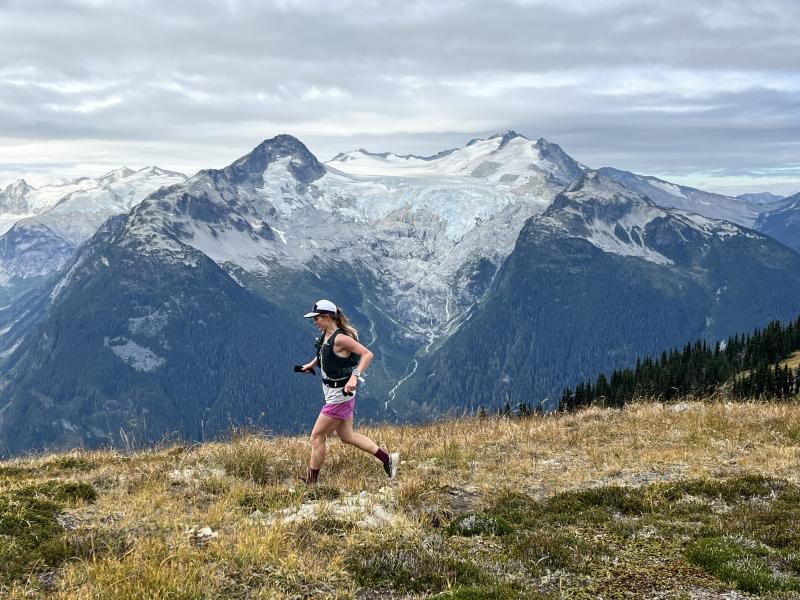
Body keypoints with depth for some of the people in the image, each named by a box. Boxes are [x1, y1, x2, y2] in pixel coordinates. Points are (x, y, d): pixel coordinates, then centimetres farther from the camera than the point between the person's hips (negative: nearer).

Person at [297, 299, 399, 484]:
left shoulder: (340, 338, -22)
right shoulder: (325, 334, 5)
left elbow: (367, 354, -26)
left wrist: (355, 376, -35)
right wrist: (311, 364, 21)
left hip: (339, 394, -10)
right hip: (332, 392, 10)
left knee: (317, 436, -1)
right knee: (347, 436, 16)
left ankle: (311, 483, 10)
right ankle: (388, 458, 21)